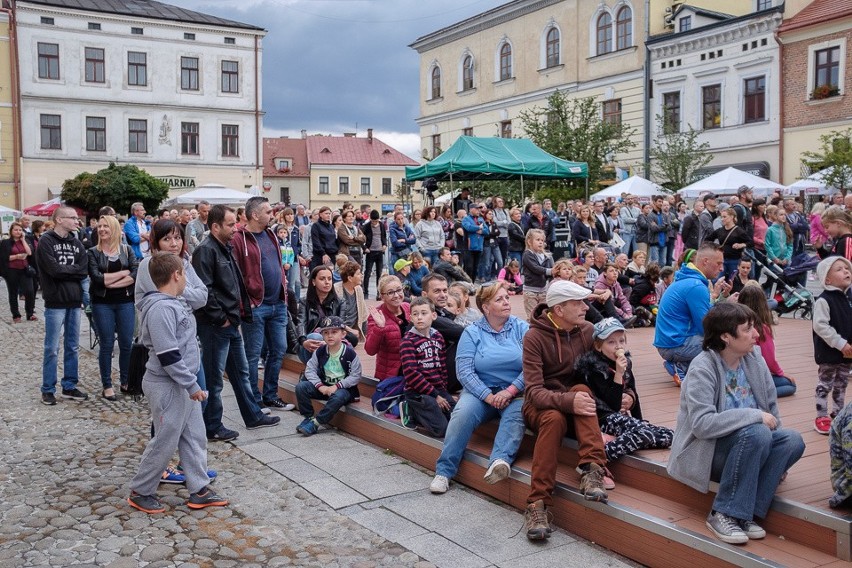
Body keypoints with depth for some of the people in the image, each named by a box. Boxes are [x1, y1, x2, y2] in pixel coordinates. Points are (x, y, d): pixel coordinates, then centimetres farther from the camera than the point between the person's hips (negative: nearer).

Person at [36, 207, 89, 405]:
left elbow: (84, 270, 1)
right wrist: (73, 269, -5)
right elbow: (54, 269, -18)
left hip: (74, 301, 6)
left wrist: (64, 271, -11)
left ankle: (70, 386, 20)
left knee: (72, 347, 11)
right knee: (52, 349, 0)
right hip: (55, 302, -6)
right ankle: (48, 389, 10)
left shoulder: (76, 243, 11)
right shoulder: (46, 241, -6)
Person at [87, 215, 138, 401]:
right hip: (102, 304, -2)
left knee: (127, 343, 5)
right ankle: (107, 385, 13)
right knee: (107, 345, 3)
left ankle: (125, 381, 20)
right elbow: (96, 278, -13)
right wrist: (123, 273, -10)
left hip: (125, 302, 2)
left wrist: (111, 282, -14)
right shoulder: (93, 252, 0)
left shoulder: (127, 250, 5)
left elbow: (136, 274, -8)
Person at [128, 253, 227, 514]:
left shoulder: (172, 304, 10)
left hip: (183, 384, 10)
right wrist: (191, 385, -20)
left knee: (194, 437, 13)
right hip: (167, 386, -10)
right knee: (164, 441, 1)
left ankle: (199, 490, 21)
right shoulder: (161, 309, -22)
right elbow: (168, 355, -25)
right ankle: (140, 492, 18)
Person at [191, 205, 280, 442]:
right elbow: (205, 290, -24)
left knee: (241, 372, 19)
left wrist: (238, 314, 13)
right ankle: (213, 427, 13)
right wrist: (220, 318, -19)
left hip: (231, 323, 10)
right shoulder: (206, 250, -17)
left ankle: (253, 416, 30)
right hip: (215, 325, -10)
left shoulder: (226, 248, 14)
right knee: (214, 378, 2)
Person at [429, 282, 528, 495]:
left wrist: (510, 391, -18)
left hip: (516, 392, 0)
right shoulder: (472, 333, 6)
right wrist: (488, 396, -17)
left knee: (516, 414, -33)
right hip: (481, 390, 0)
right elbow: (465, 371, -5)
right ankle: (444, 471, -22)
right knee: (462, 413, -28)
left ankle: (500, 460, -51)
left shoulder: (521, 328, 6)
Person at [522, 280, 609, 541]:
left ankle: (591, 469, -39)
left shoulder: (587, 330, 0)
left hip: (576, 402, 3)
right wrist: (567, 401, -39)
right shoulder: (535, 337, -13)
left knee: (582, 388, -30)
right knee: (554, 418, -37)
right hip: (540, 405, -3)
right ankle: (538, 503, -36)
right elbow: (534, 391, -22)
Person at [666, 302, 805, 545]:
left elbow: (770, 405, 8)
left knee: (792, 440, -18)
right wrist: (755, 416, -27)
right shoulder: (702, 369, -18)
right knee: (757, 433, -32)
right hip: (706, 449, -7)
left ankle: (745, 513, -17)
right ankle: (723, 514, -22)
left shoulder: (754, 359, 2)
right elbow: (702, 424, -29)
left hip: (749, 442, 7)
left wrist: (775, 460, -2)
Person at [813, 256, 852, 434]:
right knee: (824, 385, 3)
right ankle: (821, 418, 11)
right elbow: (820, 326, -23)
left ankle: (837, 414, 31)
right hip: (829, 353, -7)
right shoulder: (824, 300, -17)